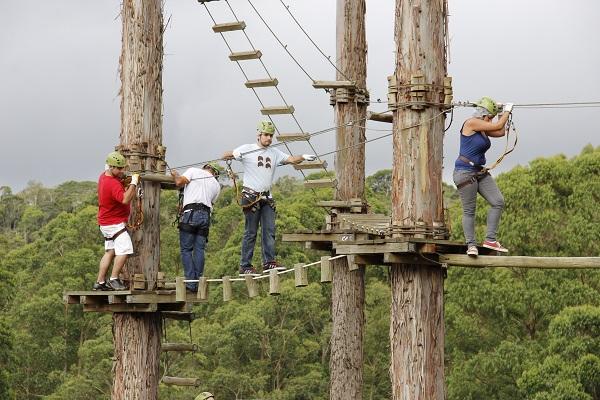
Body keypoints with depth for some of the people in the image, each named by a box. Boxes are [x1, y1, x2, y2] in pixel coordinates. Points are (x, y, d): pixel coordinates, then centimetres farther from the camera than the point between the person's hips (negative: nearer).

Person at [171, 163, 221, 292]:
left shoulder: (194, 171, 8)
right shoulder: (216, 185, 23)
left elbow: (179, 182, -4)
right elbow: (211, 202, 19)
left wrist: (175, 174, 17)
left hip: (190, 212, -4)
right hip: (206, 215, 4)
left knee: (186, 249, 0)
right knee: (199, 250, 6)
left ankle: (191, 283, -7)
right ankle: (198, 283, 2)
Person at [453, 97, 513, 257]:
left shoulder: (483, 128, 12)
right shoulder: (471, 123, -14)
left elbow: (500, 132, 20)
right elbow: (498, 126, -13)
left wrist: (503, 113, 17)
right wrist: (507, 111, 1)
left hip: (481, 173, 9)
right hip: (465, 172, -9)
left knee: (498, 202, -2)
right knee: (469, 211, -4)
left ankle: (490, 239, 1)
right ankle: (471, 245, 2)